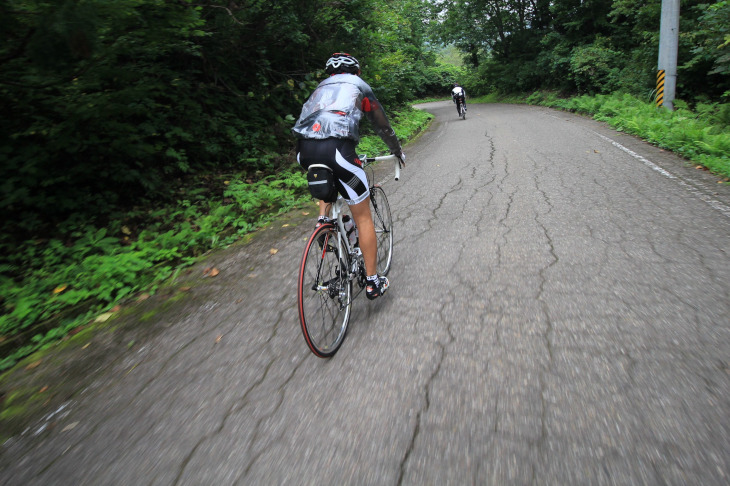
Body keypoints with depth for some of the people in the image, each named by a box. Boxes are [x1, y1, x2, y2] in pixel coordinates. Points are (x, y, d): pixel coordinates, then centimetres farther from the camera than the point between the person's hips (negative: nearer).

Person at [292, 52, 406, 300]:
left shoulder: (321, 87, 33)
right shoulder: (358, 85, 21)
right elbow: (382, 125, 24)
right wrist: (399, 152, 41)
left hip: (304, 150, 5)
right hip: (336, 147, -5)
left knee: (327, 177, 42)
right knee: (363, 217, 7)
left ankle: (323, 218, 23)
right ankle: (373, 282, 12)